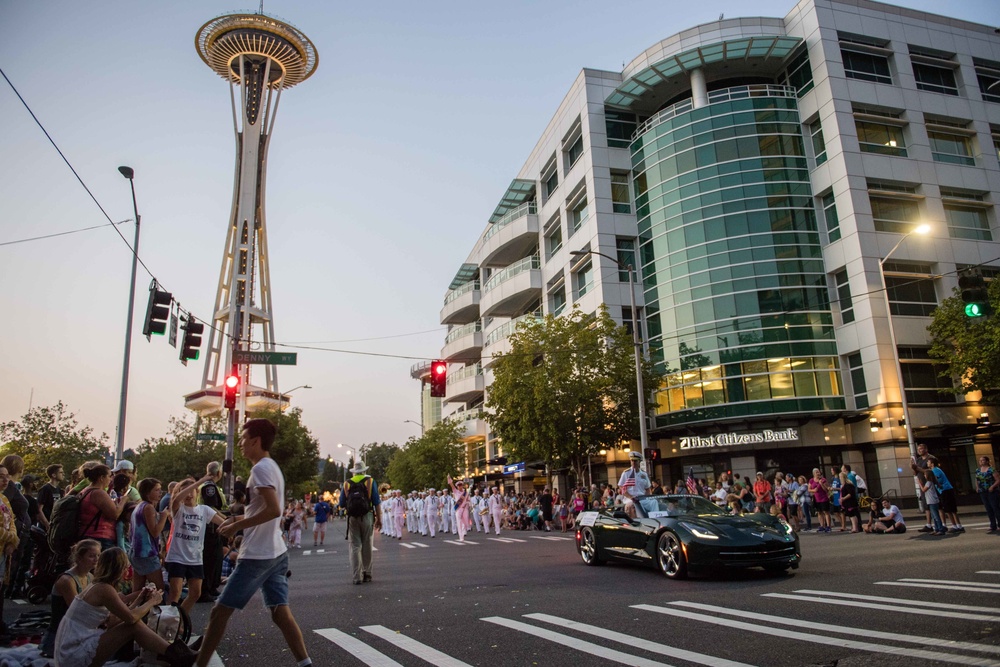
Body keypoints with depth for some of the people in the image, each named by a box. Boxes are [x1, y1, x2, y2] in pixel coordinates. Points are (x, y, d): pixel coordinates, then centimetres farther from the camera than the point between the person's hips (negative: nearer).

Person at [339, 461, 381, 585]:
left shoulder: (347, 484, 6)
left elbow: (342, 504, 6)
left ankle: (356, 577, 1)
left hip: (352, 518, 1)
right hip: (366, 516, -1)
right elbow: (376, 502, -3)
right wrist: (379, 518, 2)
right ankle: (366, 574, 14)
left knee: (355, 546, 4)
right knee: (367, 546, 9)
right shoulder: (370, 481, 2)